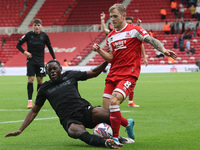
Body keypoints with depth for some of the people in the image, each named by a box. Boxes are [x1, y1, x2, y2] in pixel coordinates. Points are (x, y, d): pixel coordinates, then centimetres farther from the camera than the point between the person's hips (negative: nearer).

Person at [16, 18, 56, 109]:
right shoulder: (28, 35, -5)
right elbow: (18, 45, 3)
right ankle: (30, 101, -8)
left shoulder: (44, 36, -2)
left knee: (40, 80, 3)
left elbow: (49, 47, 10)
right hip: (31, 60, -1)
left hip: (40, 61, 1)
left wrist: (54, 59, 2)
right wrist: (24, 52, -13)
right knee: (30, 79, -10)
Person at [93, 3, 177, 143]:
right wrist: (99, 51, -2)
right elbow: (111, 58, 15)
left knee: (114, 101, -28)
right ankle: (128, 123, 29)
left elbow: (152, 40, -6)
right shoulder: (110, 36, 17)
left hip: (129, 75, -6)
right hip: (113, 74, 6)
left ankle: (115, 138, -16)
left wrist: (163, 49, -23)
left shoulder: (134, 30, 0)